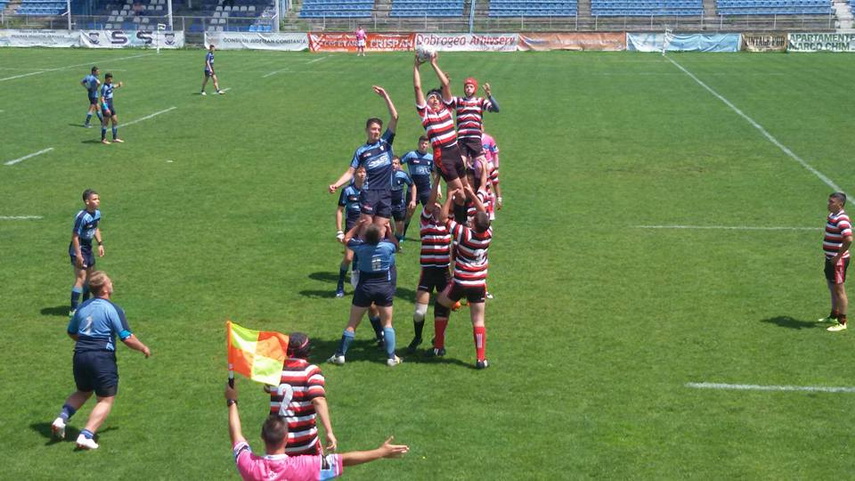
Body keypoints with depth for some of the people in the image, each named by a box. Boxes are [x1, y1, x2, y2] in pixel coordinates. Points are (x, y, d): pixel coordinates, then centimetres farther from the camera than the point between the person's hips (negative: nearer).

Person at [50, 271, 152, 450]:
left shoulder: (82, 307, 11)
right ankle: (86, 435, -10)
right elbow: (127, 338, -11)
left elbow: (71, 332, 23)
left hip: (80, 355, 6)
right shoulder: (112, 309, -9)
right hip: (102, 358, -6)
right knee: (106, 400, 4)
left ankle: (62, 418, 8)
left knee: (83, 392, 28)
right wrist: (144, 348, 5)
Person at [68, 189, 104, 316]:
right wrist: (78, 255, -24)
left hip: (88, 248, 9)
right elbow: (75, 236, -24)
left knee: (90, 275, 19)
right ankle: (74, 309, -7)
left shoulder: (97, 213, 1)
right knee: (81, 278, -11)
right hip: (79, 249, -9)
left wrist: (100, 244, 12)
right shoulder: (82, 217, -26)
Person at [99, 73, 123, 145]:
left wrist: (119, 85, 10)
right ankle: (103, 139, 5)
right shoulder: (104, 87, -18)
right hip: (106, 107, -9)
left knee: (115, 121, 11)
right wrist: (105, 108, -33)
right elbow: (102, 98, -24)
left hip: (111, 106, 9)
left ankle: (115, 138, 19)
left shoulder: (110, 85, 9)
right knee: (105, 122, -3)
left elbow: (114, 86, 34)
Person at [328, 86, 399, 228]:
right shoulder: (361, 151, 7)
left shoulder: (386, 142, 10)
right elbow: (350, 172, 4)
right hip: (369, 193, -2)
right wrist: (336, 185, -11)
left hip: (386, 194, 2)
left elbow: (394, 117, 2)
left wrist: (385, 96, -3)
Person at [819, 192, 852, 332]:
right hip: (831, 258, 10)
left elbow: (849, 239, -32)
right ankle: (834, 316, 35)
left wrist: (838, 256, -24)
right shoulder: (831, 216, 9)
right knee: (832, 288, 21)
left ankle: (842, 322, 5)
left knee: (839, 290, -2)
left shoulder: (842, 219, -22)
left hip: (838, 260, -10)